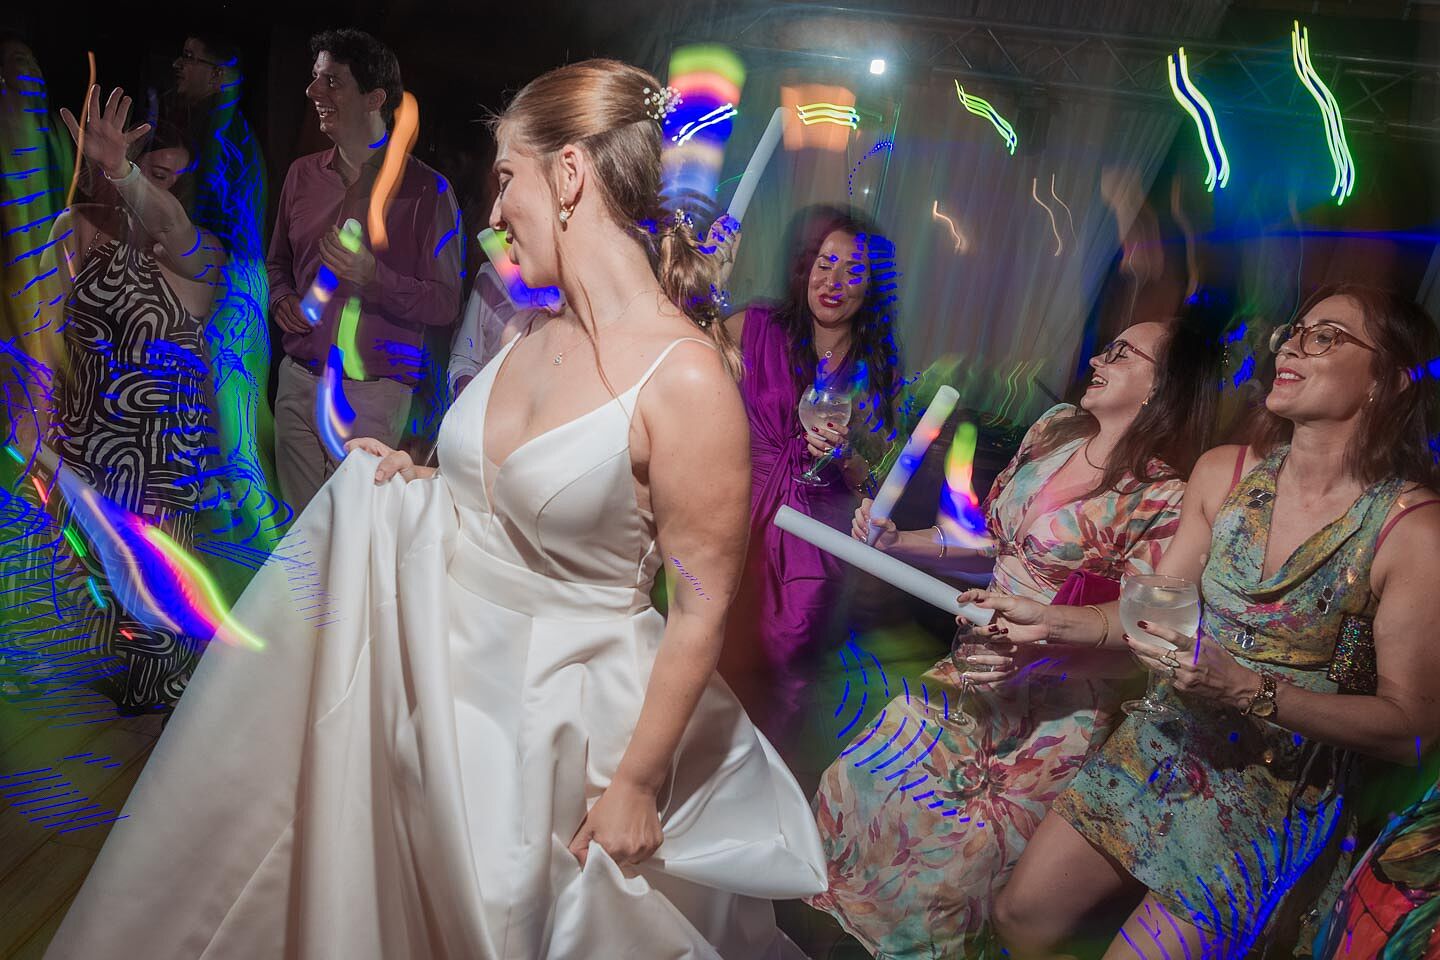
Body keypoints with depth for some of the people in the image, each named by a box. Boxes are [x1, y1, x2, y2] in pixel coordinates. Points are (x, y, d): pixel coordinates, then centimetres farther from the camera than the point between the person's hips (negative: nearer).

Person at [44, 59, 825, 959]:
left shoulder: (686, 378, -24)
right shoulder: (537, 337, 1)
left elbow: (702, 608, -19)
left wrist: (634, 784, -13)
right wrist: (419, 483, -1)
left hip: (557, 699, -4)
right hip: (447, 652, 5)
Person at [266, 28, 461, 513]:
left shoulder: (425, 189, -7)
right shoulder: (303, 174, 10)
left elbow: (445, 304, -9)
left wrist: (373, 277, -22)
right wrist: (281, 299, 3)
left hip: (372, 395, -5)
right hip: (297, 382, 5)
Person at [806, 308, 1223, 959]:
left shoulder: (1165, 499, -18)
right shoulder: (1055, 429, 1)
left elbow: (1129, 653, -15)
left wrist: (1032, 654, -32)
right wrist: (893, 541, -3)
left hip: (1056, 706, -6)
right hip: (980, 676, 6)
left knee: (945, 872, 2)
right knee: (865, 786, 10)